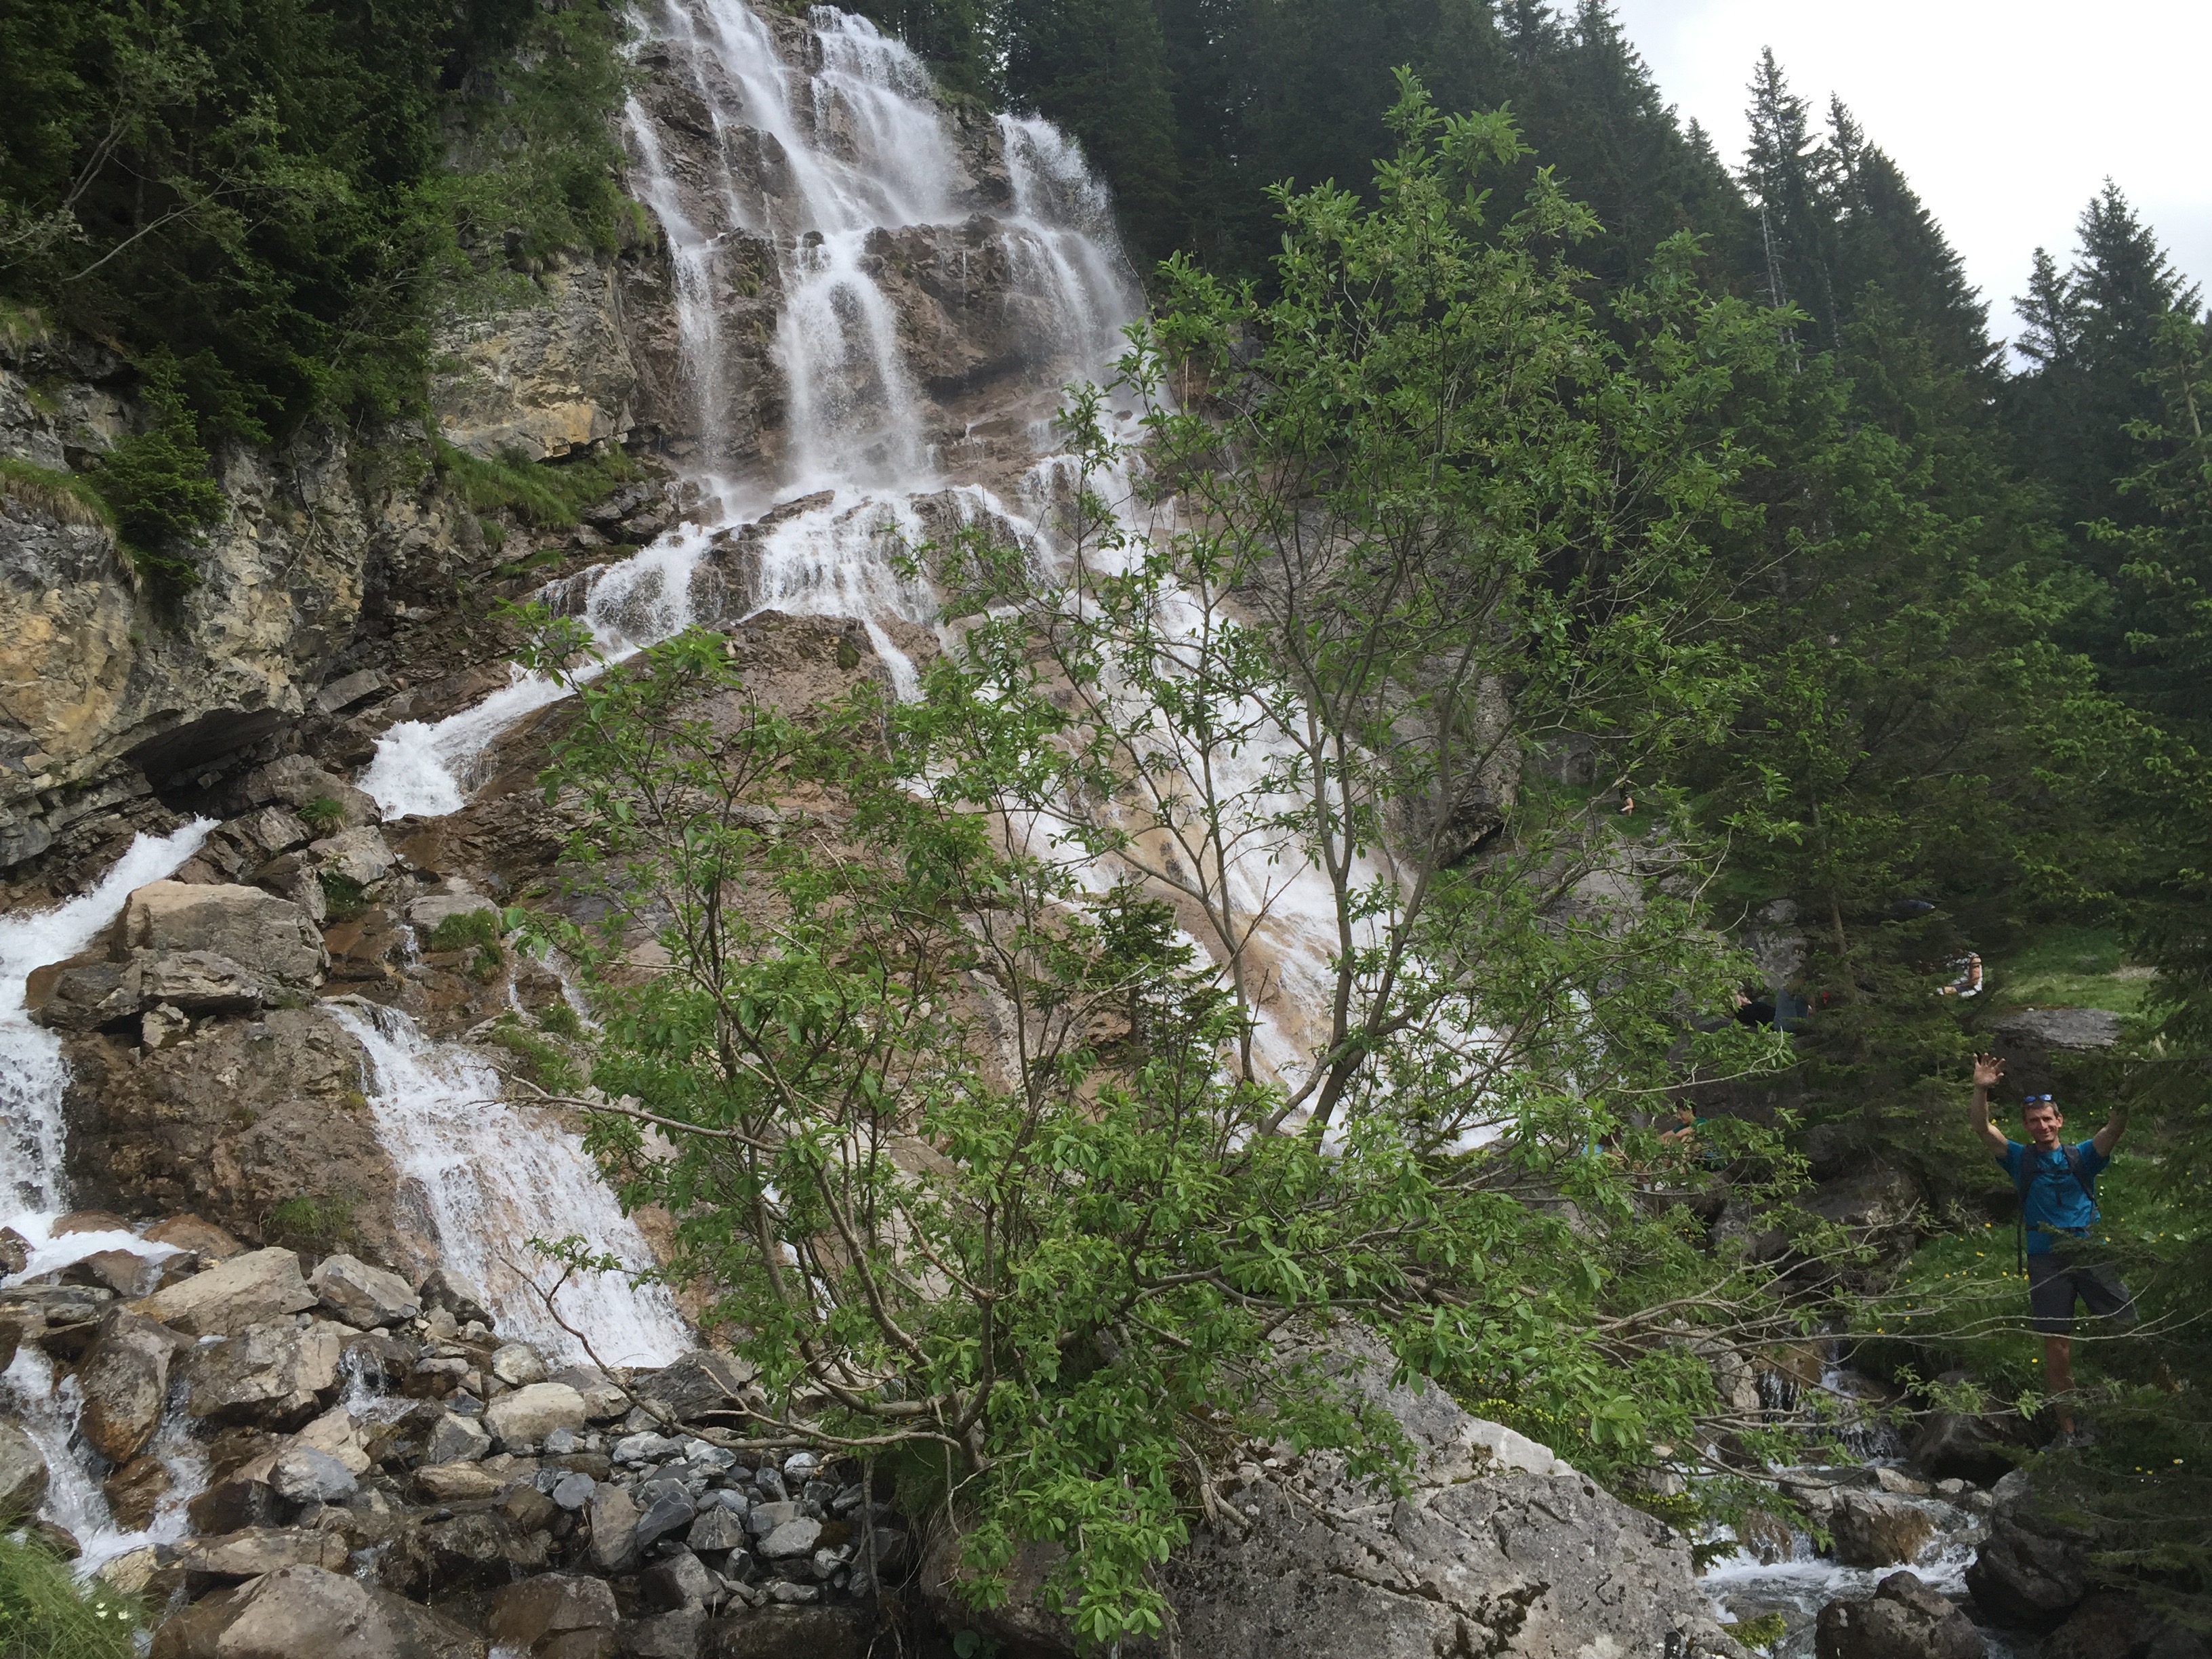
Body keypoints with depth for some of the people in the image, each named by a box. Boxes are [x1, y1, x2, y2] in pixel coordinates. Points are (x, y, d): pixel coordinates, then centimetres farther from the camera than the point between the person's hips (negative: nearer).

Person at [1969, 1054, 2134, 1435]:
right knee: (2057, 1347, 2)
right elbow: (1983, 1130, -5)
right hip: (2046, 1263, 0)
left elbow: (2115, 1129, -8)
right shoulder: (2021, 1159, 9)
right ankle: (2067, 1426, 12)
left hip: (2090, 1256, 0)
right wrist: (1981, 1090, -21)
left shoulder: (2082, 1156, 9)